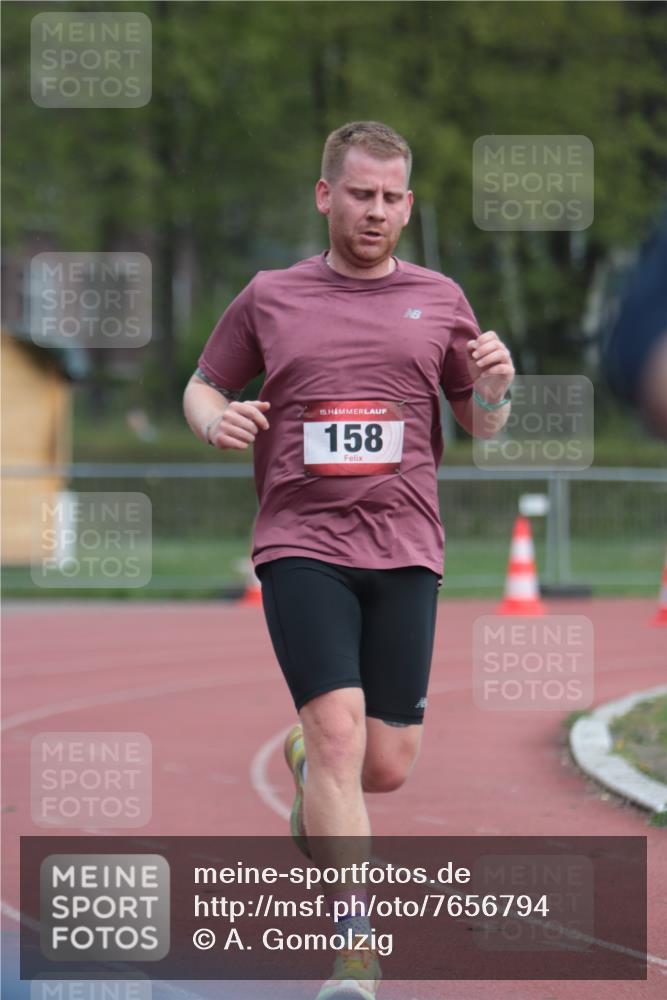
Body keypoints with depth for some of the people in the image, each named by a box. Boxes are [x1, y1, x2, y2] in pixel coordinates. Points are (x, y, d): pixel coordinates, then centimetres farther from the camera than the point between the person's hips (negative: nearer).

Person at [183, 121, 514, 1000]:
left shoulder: (438, 299, 12)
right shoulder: (269, 299, 8)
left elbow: (482, 425, 18)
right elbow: (202, 386, 18)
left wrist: (495, 383, -5)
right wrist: (216, 420, -5)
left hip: (404, 551, 2)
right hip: (301, 546, -2)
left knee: (387, 767, 2)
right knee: (340, 731, -18)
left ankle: (308, 766, 41)